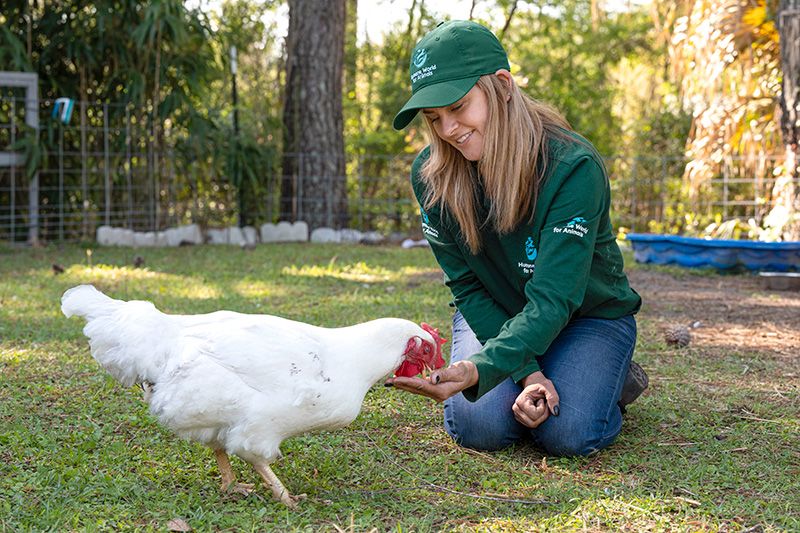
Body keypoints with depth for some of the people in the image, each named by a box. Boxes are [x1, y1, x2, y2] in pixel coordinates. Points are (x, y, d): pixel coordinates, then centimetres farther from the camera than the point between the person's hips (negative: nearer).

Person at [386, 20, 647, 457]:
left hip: (589, 315, -2)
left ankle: (613, 378, 9)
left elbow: (553, 300, -37)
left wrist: (480, 369, -54)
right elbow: (467, 288, -10)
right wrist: (525, 371, -23)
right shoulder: (431, 174, -17)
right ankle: (536, 379, 11)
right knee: (478, 426, -23)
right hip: (495, 316, 3)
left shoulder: (572, 166, -30)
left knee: (567, 434, -25)